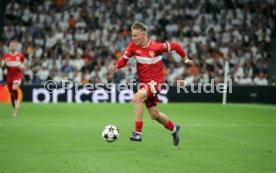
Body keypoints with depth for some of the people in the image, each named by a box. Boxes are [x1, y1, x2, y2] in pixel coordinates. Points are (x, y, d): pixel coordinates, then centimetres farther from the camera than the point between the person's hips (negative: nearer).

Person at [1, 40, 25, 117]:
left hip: (18, 75, -3)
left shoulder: (20, 56, 0)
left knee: (14, 88, -31)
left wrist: (21, 67, -13)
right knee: (11, 93, 7)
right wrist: (5, 63, -17)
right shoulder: (6, 56, 3)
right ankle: (15, 109, 22)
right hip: (9, 76, 3)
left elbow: (23, 66, 10)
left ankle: (17, 101, -6)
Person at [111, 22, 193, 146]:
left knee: (137, 98, -31)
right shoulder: (133, 46, -8)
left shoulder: (156, 47, -20)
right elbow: (124, 60, -5)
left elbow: (175, 46, -7)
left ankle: (138, 132, -26)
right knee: (154, 114, 15)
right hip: (144, 82, 6)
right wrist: (116, 66, -27)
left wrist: (185, 59, 3)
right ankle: (173, 128, 44)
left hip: (155, 81, -6)